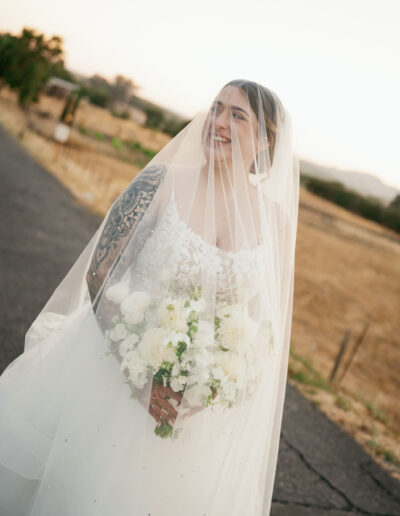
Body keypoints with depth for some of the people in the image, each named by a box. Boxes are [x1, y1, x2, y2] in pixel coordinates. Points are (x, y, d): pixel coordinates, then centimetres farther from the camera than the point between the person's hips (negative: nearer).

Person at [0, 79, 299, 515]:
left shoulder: (274, 219, -4)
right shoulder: (164, 182, -10)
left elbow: (263, 323, 2)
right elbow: (99, 272, -11)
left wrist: (203, 390, -11)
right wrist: (140, 371, -18)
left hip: (199, 402, 2)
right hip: (112, 375, -1)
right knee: (64, 481, 8)